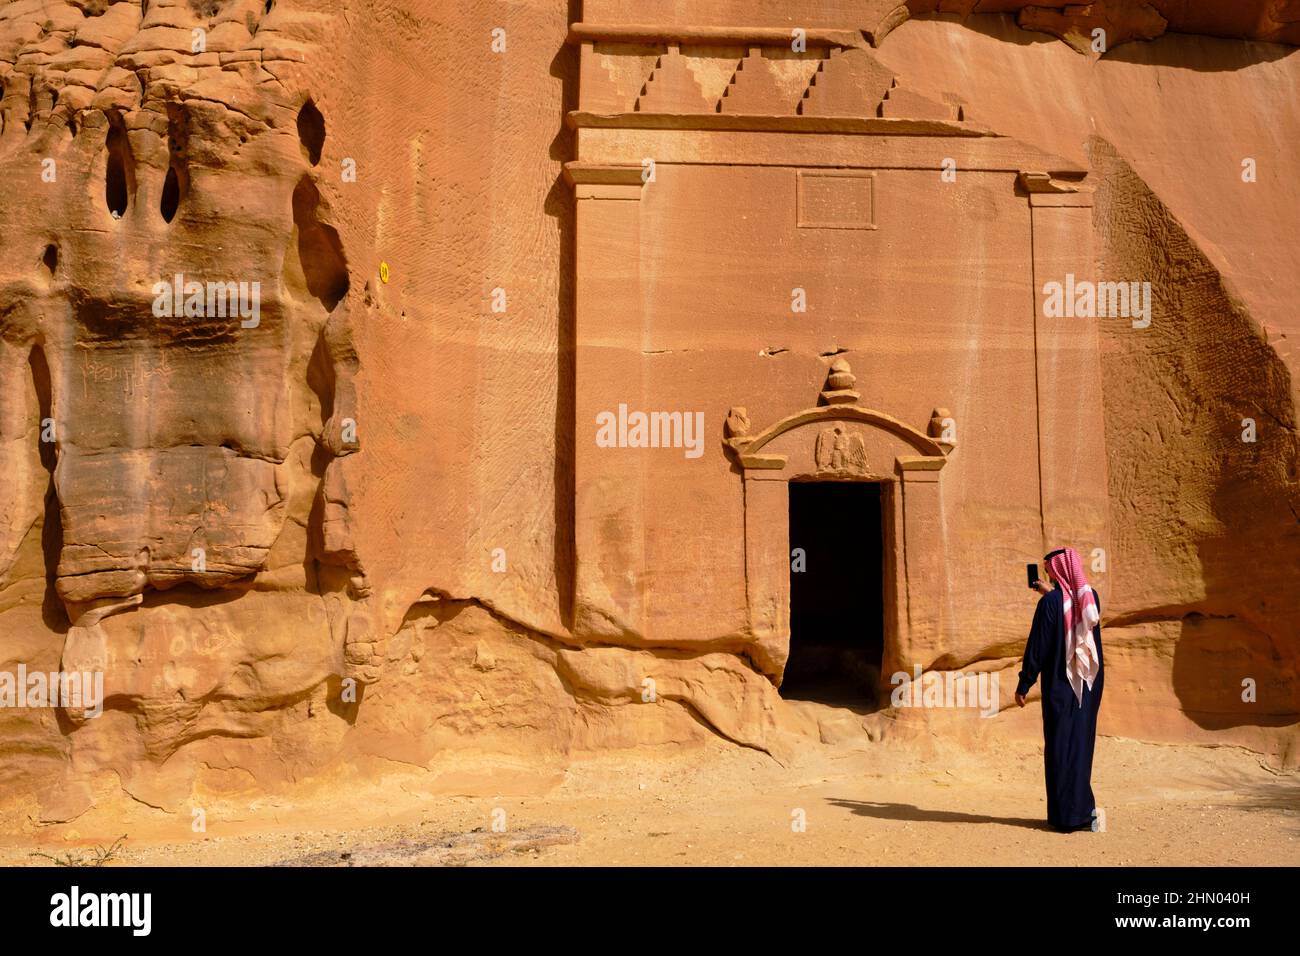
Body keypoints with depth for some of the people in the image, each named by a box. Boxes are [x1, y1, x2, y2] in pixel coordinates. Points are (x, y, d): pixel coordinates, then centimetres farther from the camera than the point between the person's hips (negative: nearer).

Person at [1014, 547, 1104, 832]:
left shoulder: (1051, 601, -15)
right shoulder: (1091, 597, 2)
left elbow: (1037, 645, -14)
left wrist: (1023, 685, -7)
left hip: (1060, 685, -5)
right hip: (1089, 684, 5)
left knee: (1060, 747, 3)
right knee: (1082, 745, 13)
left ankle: (1066, 815, 7)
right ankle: (1082, 811, 18)